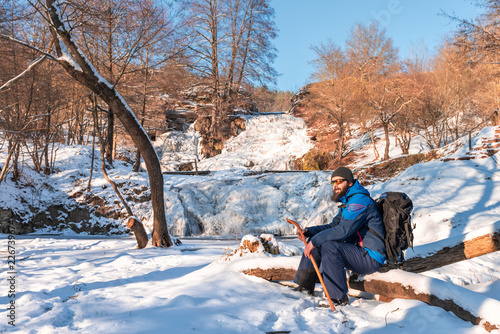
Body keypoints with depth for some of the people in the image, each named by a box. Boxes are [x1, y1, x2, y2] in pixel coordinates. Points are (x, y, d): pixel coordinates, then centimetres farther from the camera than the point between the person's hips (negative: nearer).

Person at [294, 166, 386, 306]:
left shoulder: (359, 200, -17)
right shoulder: (347, 202, 16)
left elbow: (343, 230, -27)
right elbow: (333, 226, 17)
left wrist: (315, 241, -21)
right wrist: (308, 231, 2)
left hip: (370, 258, -10)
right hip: (358, 252, 10)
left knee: (329, 246, -29)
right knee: (316, 242, 6)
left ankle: (339, 297, -21)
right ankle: (305, 286, 9)